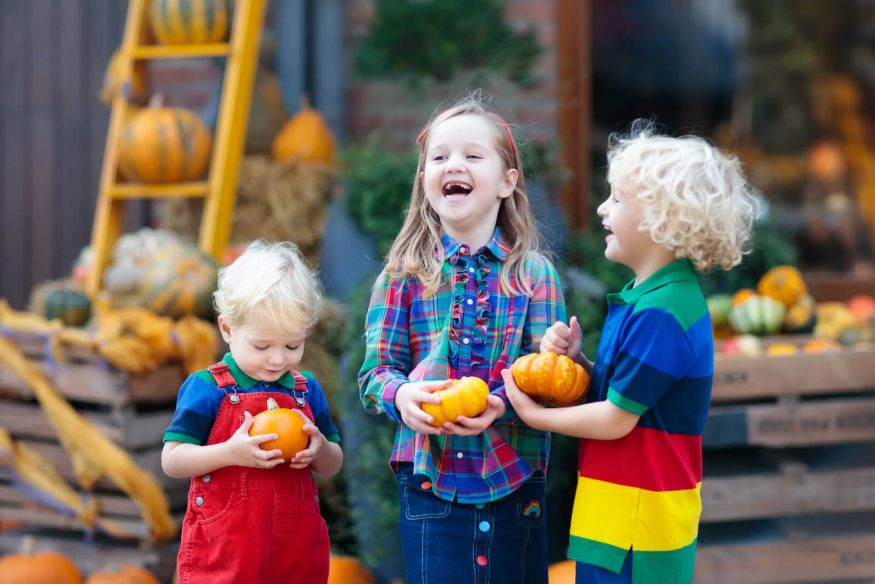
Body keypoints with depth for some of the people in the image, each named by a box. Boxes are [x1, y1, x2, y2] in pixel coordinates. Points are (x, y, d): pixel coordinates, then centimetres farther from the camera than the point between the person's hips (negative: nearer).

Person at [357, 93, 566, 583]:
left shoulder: (535, 274, 2)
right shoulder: (405, 275, 3)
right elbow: (375, 371, 2)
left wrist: (501, 404, -23)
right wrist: (401, 396, -20)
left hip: (516, 485, 1)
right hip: (432, 482, 0)